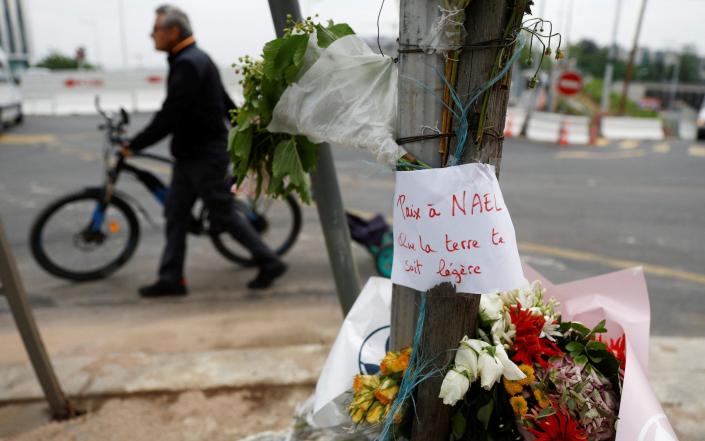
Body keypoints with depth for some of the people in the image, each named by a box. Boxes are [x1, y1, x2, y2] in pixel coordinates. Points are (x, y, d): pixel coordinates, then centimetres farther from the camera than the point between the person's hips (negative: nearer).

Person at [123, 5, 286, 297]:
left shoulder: (188, 64, -18)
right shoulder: (196, 59, 14)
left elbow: (168, 117, -22)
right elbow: (226, 103, 19)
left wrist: (133, 145, -13)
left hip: (204, 156, -10)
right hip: (190, 155, 10)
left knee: (223, 215, -1)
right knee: (175, 214, 10)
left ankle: (269, 263, 12)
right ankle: (171, 278, 18)